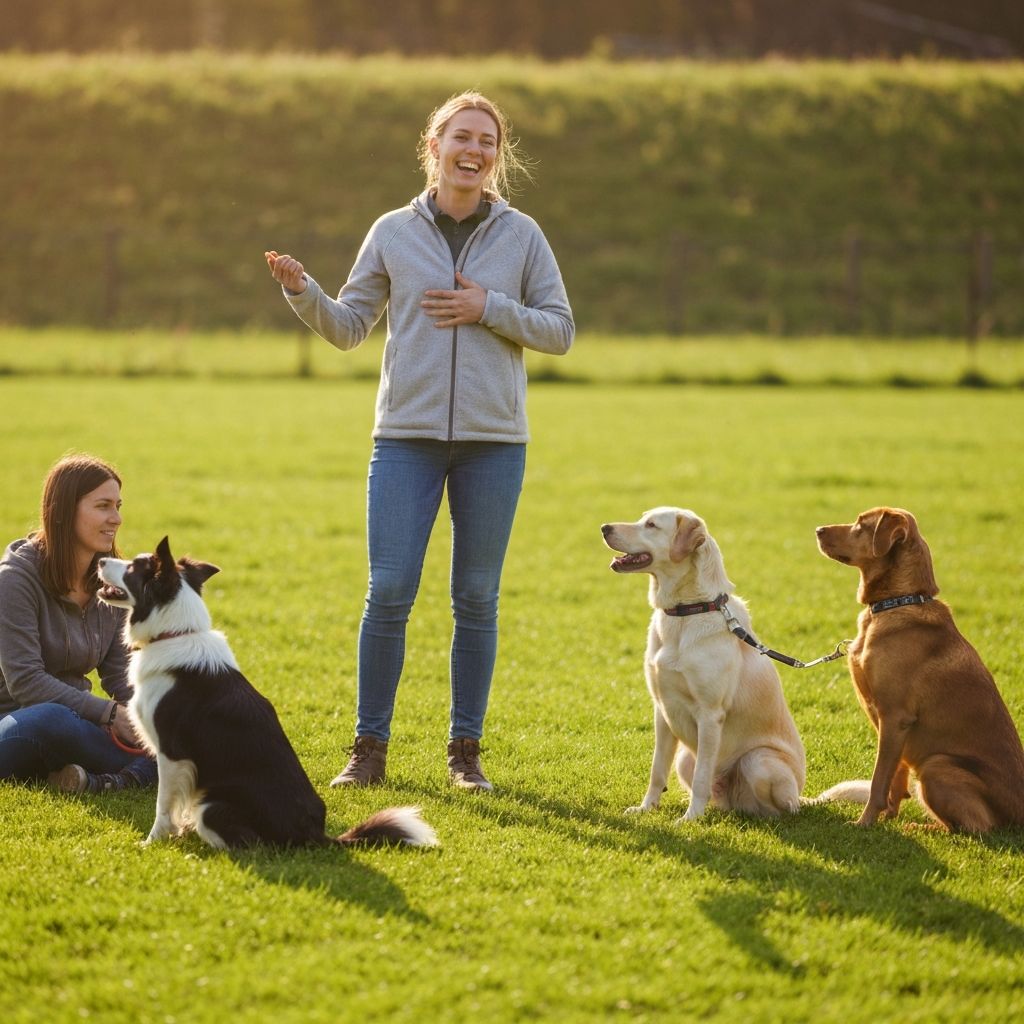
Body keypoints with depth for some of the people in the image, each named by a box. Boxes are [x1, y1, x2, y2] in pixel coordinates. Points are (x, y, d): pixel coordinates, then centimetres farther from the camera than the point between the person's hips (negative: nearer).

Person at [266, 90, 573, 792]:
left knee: (477, 600, 5)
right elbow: (348, 326, 9)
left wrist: (489, 309, -10)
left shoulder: (521, 235, 5)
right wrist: (301, 290, -10)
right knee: (388, 593, -6)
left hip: (494, 441, 0)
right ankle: (370, 747, 4)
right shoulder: (393, 233, 5)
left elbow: (560, 331, 4)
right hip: (408, 436, 0)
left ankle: (466, 748, 14)